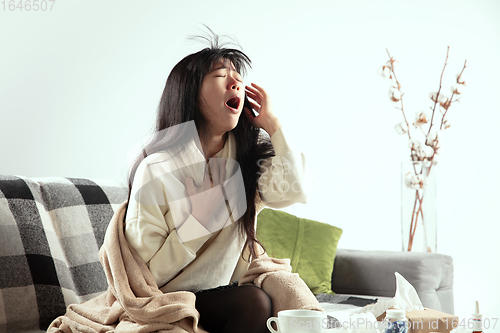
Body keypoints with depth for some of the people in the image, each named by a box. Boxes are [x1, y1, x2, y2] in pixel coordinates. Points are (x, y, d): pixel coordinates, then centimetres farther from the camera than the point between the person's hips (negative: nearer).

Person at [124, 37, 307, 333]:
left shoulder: (248, 153, 3)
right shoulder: (157, 169, -12)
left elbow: (293, 192, -18)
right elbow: (151, 273, -12)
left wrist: (271, 123, -10)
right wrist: (199, 219, -21)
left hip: (231, 290, 4)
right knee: (255, 301, -29)